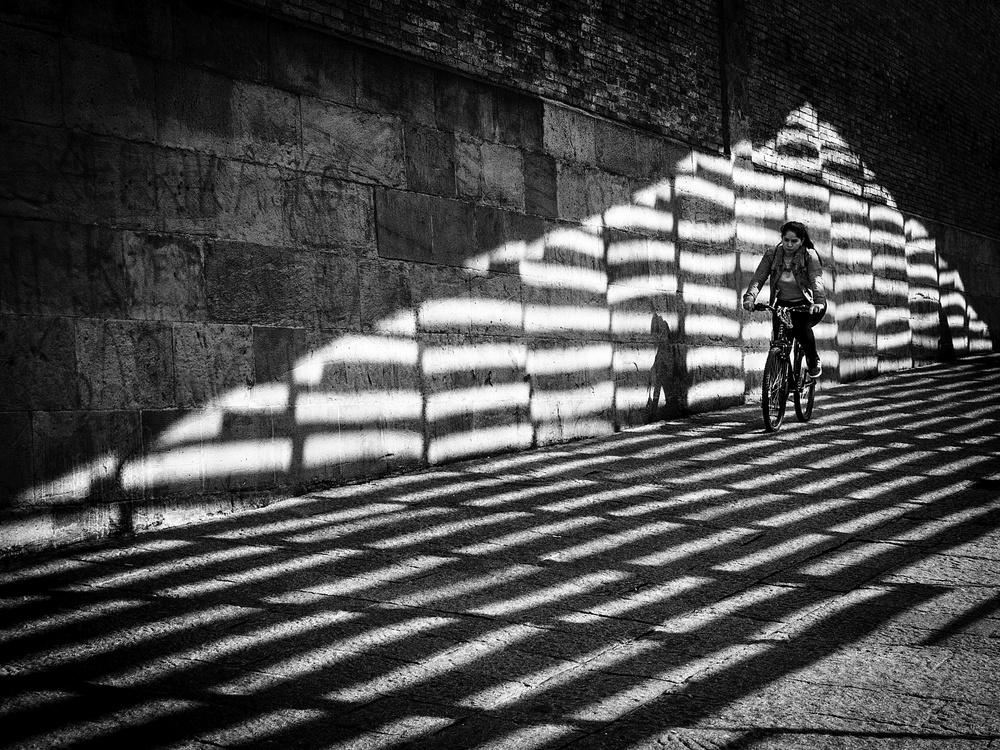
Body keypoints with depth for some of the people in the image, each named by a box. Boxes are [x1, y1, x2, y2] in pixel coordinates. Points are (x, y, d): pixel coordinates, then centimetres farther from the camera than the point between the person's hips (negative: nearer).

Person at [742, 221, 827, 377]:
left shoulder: (809, 255, -12)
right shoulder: (772, 255, -5)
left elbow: (816, 279, -27)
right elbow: (758, 278, -15)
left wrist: (819, 301, -47)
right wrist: (750, 297, -36)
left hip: (806, 305, -3)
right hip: (782, 304, 3)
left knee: (800, 326, -32)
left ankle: (814, 361, -6)